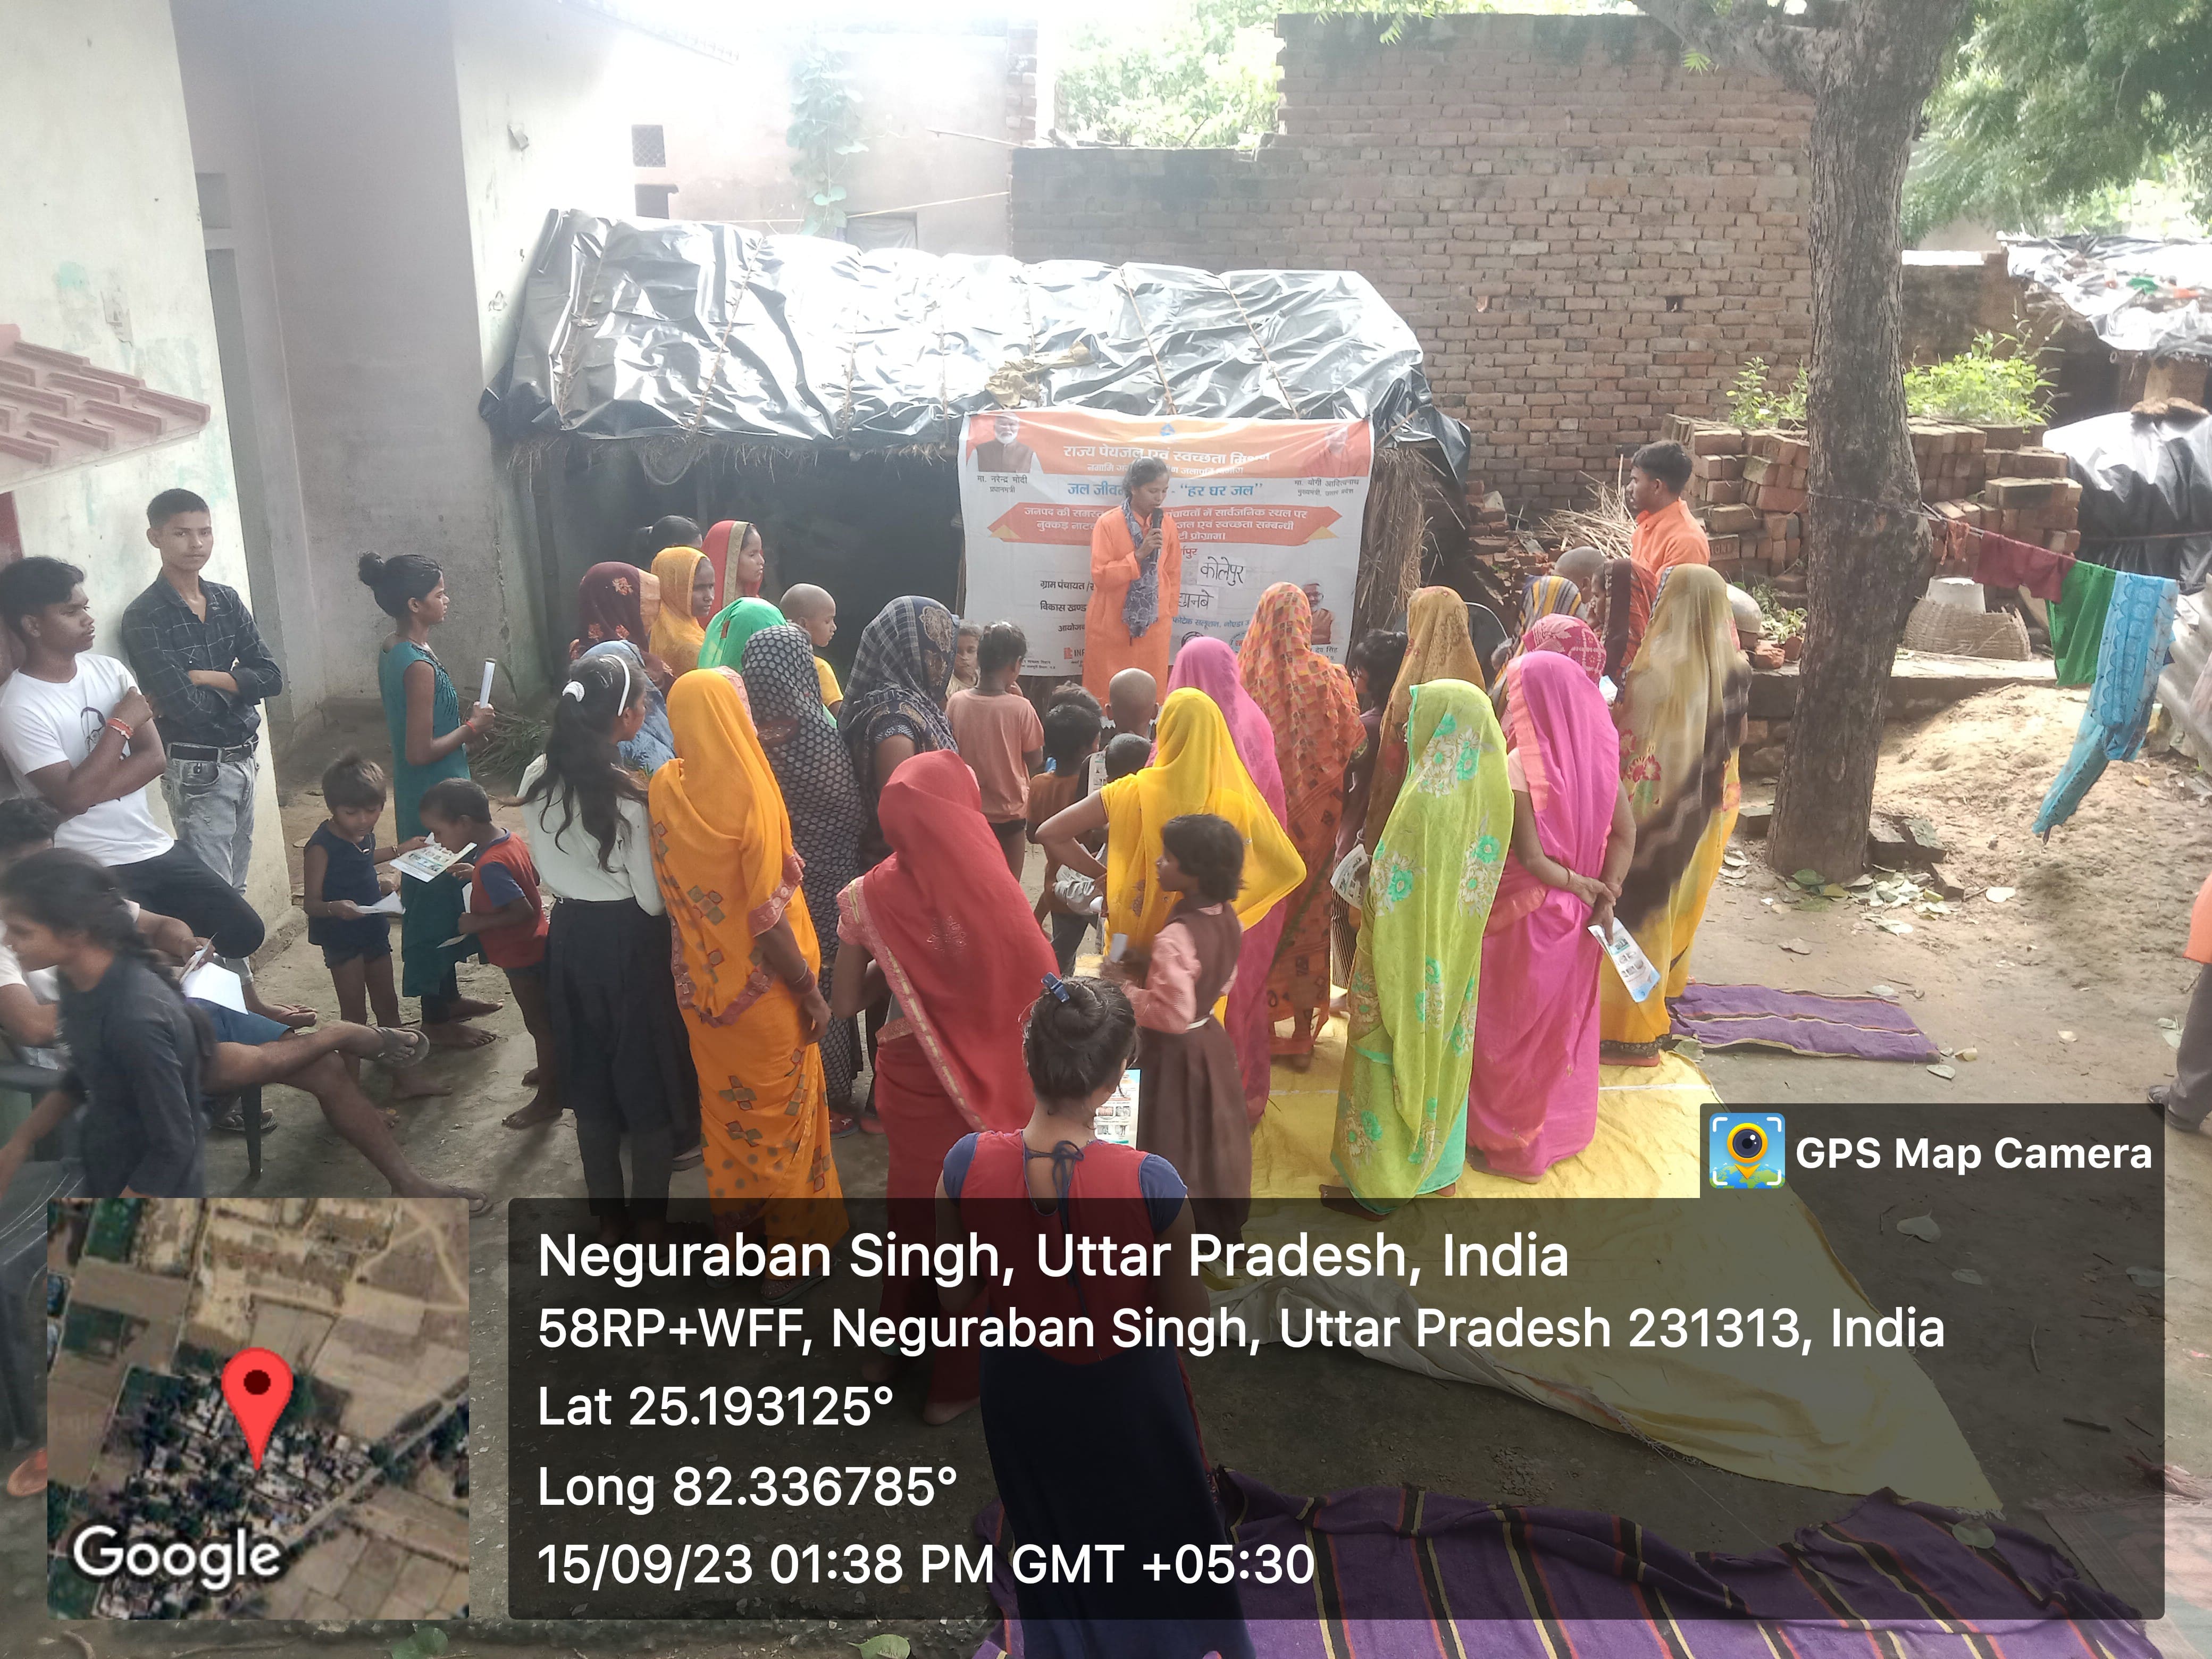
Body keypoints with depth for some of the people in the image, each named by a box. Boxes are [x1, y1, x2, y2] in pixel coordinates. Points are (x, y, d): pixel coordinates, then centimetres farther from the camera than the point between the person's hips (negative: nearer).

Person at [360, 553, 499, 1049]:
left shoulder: (391, 652, 5)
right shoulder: (420, 666, -24)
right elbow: (420, 752, -25)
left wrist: (463, 723, 12)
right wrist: (472, 728, -14)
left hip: (418, 798, 10)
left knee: (438, 892, 20)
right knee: (437, 896, 1)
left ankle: (447, 995, 34)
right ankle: (437, 1018, 13)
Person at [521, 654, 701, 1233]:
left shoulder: (538, 779, -4)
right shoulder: (629, 795, -23)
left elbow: (545, 870, 8)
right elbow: (653, 898, -16)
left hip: (570, 938, 6)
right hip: (628, 943, -6)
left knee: (590, 1079, 18)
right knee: (648, 1082, 11)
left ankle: (607, 1214, 31)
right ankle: (650, 1221, 21)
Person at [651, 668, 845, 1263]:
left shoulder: (665, 787, -9)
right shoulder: (751, 799, -25)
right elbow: (768, 921, -22)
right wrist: (811, 994, -12)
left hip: (702, 988, 5)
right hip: (762, 992, -5)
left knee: (723, 1108, 22)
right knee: (780, 1115, 13)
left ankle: (729, 1236, 39)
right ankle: (790, 1249, 28)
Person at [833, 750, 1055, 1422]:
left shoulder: (868, 898, -15)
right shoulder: (994, 894, -26)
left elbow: (846, 1004, -5)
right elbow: (1039, 988, -18)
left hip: (910, 1078, 3)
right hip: (991, 1082, -3)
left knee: (912, 1197, 27)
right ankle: (956, 1378, 35)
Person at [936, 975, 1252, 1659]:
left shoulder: (967, 1165, -24)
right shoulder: (1150, 1181, -31)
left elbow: (955, 1297, -8)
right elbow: (1190, 1318, -15)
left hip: (1022, 1394, 2)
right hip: (1129, 1397, -2)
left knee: (1055, 1536, 30)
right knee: (1159, 1533, 28)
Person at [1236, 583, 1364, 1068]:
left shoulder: (1242, 676, -12)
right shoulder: (1329, 678, -10)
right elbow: (1352, 751, -5)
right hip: (1313, 821, 0)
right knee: (1307, 918, 12)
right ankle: (1302, 1036, 18)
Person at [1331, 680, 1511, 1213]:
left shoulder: (1427, 799, -29)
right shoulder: (1485, 789, -5)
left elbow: (1395, 894, -24)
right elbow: (1475, 874, 6)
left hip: (1407, 960, -8)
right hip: (1456, 961, 8)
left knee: (1389, 1062, 9)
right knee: (1442, 1056, 23)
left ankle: (1375, 1184, 25)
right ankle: (1441, 1168, 41)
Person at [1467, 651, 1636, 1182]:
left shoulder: (1518, 767, -23)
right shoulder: (1596, 754, -5)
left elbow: (1531, 860, -23)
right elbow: (1626, 832, -3)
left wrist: (1583, 884, -8)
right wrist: (1606, 895, -5)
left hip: (1526, 915, -6)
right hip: (1574, 918, 6)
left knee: (1515, 1026, 11)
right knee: (1566, 1019, 21)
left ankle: (1512, 1139, 25)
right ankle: (1562, 1126, 38)